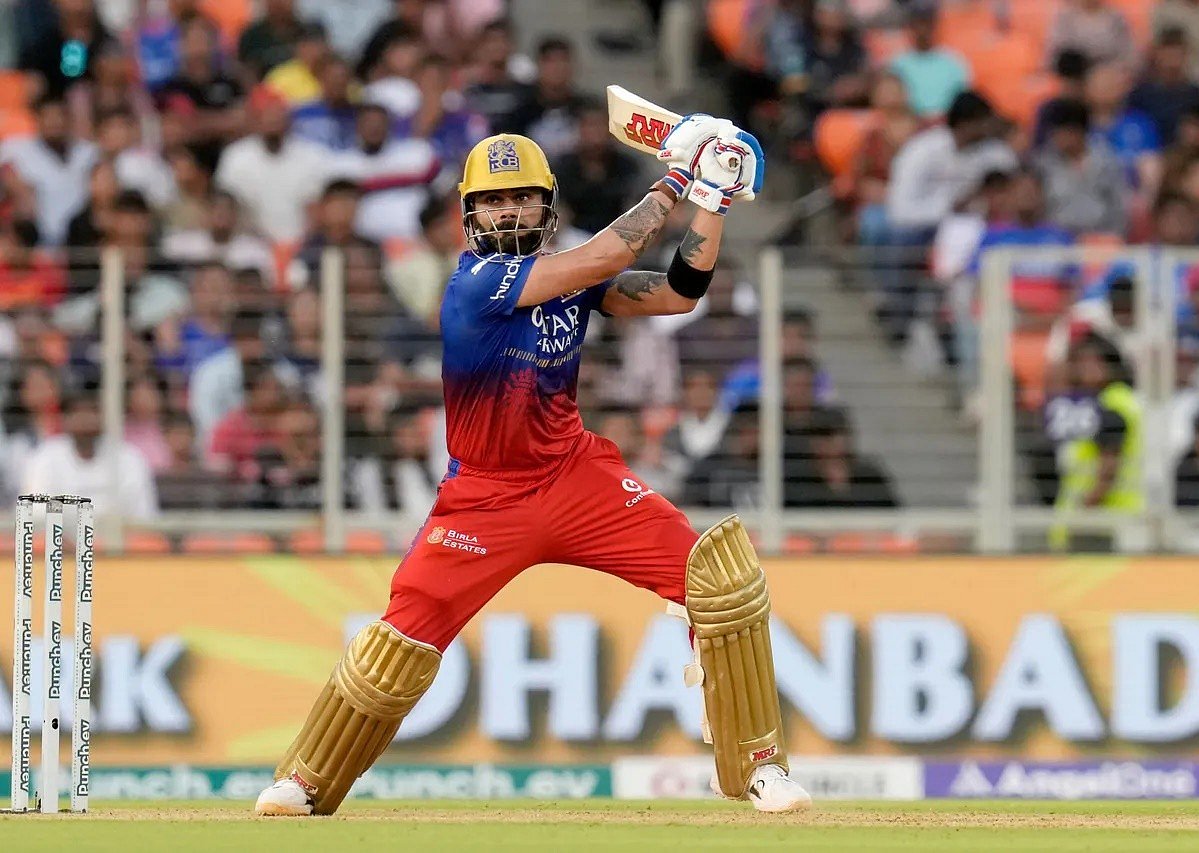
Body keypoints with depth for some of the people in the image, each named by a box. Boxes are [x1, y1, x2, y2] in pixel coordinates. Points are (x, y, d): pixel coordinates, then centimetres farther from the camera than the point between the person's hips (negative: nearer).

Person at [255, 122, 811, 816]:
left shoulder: (571, 276, 1)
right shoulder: (475, 281, -18)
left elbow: (681, 292, 0)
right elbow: (606, 259, -26)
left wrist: (713, 201, -9)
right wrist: (673, 182, -18)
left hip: (577, 474, 5)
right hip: (485, 494, -5)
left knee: (724, 573, -11)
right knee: (408, 632, -11)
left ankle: (758, 764, -2)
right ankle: (308, 783, 10)